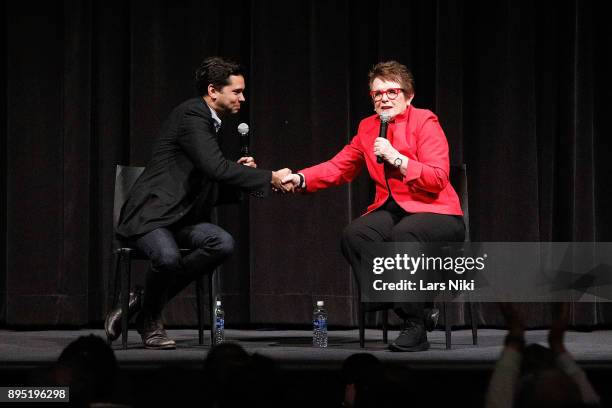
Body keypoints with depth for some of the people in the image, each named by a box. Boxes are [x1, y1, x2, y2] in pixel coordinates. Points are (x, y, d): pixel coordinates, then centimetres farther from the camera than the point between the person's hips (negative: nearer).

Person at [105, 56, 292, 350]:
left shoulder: (209, 122, 19)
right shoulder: (191, 115, -12)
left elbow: (212, 183, 24)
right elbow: (217, 168, -24)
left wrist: (238, 172, 6)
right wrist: (270, 178, -17)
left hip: (181, 216, 9)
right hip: (149, 213, -9)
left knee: (223, 243, -20)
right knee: (168, 257, -38)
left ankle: (143, 301, -8)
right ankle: (149, 323, -6)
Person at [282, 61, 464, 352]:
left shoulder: (424, 122, -5)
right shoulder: (368, 128, 14)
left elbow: (437, 179, -14)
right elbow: (338, 167, 11)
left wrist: (396, 158, -20)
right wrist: (300, 179, -5)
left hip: (434, 212, -6)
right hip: (391, 209, 6)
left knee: (403, 235, -38)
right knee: (353, 236, -25)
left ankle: (416, 330, -28)